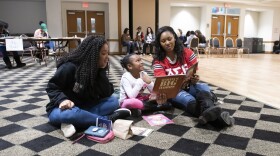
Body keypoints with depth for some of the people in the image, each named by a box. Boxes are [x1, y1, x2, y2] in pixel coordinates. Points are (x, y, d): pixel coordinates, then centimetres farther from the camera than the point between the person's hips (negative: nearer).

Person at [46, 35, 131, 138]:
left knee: (113, 101, -13)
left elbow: (108, 94, -9)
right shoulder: (69, 67, -19)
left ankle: (72, 122, -27)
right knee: (71, 113, -41)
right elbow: (51, 87, -11)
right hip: (61, 109, -5)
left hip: (83, 108, 6)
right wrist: (63, 99, -30)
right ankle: (108, 119, -22)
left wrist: (101, 72, -19)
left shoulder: (98, 70, -3)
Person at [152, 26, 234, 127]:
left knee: (204, 87, -32)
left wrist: (194, 79, -27)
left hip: (189, 86, 3)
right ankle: (214, 115, -65)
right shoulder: (158, 61, -4)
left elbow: (195, 73, -2)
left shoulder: (187, 53, 0)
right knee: (189, 100, -36)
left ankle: (209, 111, -65)